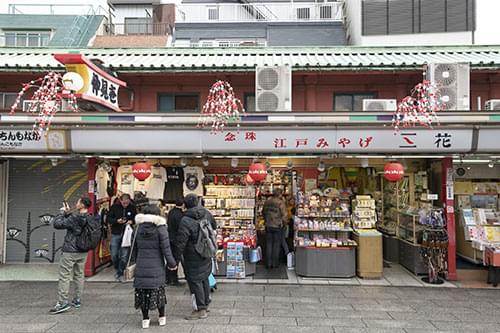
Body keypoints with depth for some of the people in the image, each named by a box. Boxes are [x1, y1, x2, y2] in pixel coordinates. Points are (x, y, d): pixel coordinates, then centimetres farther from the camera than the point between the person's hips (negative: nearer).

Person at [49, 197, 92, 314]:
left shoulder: (74, 218, -21)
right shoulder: (90, 219, 2)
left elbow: (57, 224, -15)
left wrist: (64, 213, -5)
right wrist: (68, 213, 7)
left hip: (70, 252, -7)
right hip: (83, 252, 8)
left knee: (64, 277, 0)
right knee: (79, 275, 15)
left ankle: (63, 303, 1)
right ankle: (77, 300, 23)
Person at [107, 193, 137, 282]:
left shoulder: (132, 208, 0)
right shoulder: (114, 207, -2)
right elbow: (108, 219, -2)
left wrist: (132, 221, -11)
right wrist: (117, 221, -19)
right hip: (115, 234, 0)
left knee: (124, 256, 0)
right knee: (114, 255, 4)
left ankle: (120, 274, 15)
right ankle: (117, 270, 30)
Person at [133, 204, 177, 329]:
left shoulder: (139, 228, 5)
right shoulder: (160, 227, -9)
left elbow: (135, 248, 12)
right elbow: (166, 248, -9)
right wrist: (172, 263, 1)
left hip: (141, 266, 3)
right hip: (156, 266, -3)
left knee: (143, 291, 10)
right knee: (158, 290, 10)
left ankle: (145, 319, 15)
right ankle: (162, 317, 21)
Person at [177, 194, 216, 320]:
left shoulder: (186, 221, -20)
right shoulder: (207, 214, -2)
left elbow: (181, 242, -19)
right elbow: (214, 227, 17)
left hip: (193, 256, -7)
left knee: (195, 281, 1)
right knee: (204, 278, 19)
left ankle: (201, 310, 5)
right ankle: (205, 304, 32)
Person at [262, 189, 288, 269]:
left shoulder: (267, 202, 4)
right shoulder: (281, 203, -14)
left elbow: (263, 213, 14)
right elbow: (285, 215, -15)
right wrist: (284, 222, 3)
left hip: (268, 226, 4)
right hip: (278, 226, -4)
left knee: (268, 244, 11)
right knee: (276, 244, 7)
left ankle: (268, 263, 14)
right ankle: (274, 263, 11)